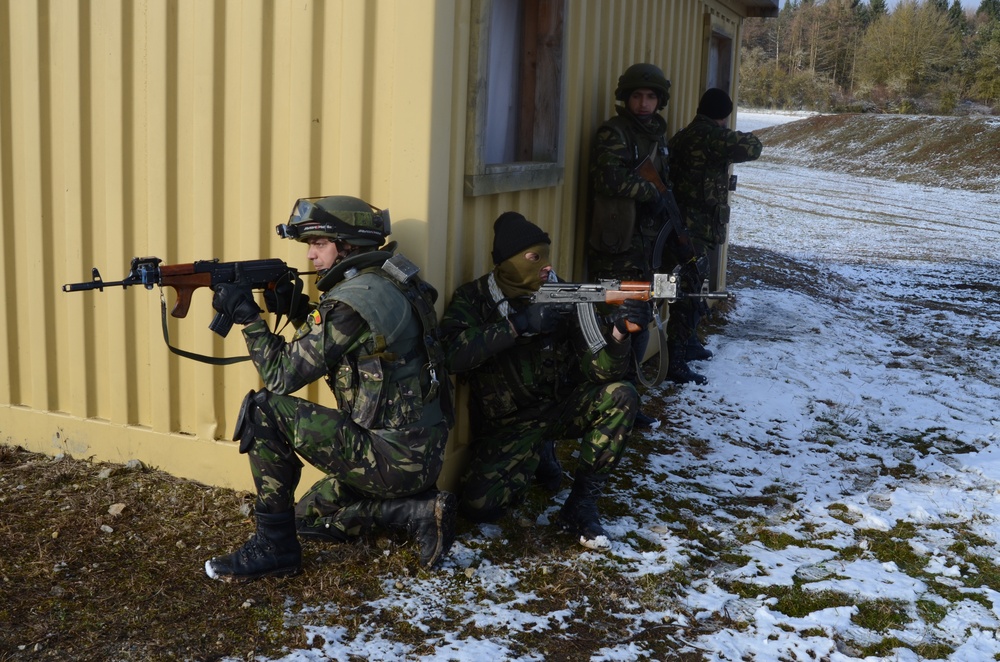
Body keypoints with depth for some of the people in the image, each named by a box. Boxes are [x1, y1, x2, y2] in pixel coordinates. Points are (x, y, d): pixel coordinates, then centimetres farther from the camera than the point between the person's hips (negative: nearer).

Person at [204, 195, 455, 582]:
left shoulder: (353, 300, -19)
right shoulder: (385, 285, 10)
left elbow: (282, 375, -14)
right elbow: (331, 352, 24)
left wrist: (247, 315, -4)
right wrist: (299, 311, 10)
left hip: (392, 458, -10)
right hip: (420, 456, 10)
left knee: (263, 410, -12)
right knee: (309, 517, 25)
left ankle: (274, 547, -3)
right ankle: (418, 510, 11)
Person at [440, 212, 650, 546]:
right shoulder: (472, 299, -9)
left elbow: (600, 371, -12)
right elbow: (452, 355, -28)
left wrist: (620, 331, -33)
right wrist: (519, 323, -32)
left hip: (559, 408, 2)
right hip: (505, 427, -2)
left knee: (621, 397, -24)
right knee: (478, 506, -23)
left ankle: (581, 504, -9)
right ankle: (536, 455, 11)